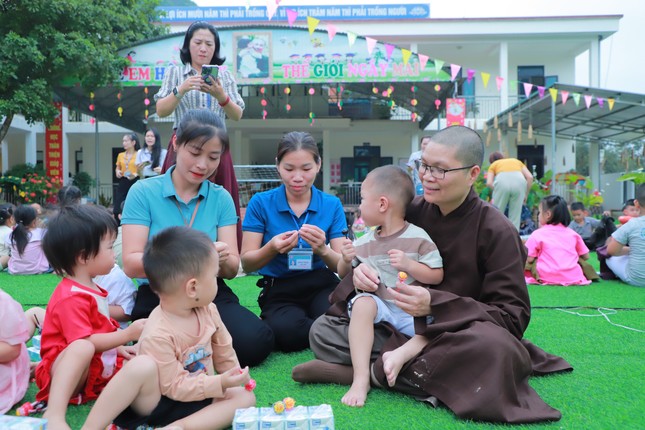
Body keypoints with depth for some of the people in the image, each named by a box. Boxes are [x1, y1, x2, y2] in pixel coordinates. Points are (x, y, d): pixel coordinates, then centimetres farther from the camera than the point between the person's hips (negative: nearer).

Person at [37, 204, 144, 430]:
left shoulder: (90, 288, 11)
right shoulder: (71, 298, -22)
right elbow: (85, 341, -28)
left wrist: (119, 348, 11)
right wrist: (128, 334, -23)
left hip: (96, 367, 10)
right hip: (62, 370, -10)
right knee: (83, 348, -42)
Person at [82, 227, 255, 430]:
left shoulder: (208, 310, -5)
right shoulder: (158, 334, -27)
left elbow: (223, 350, 11)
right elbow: (177, 387, -23)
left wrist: (235, 377, 8)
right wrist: (220, 383, -29)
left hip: (197, 398, 7)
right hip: (157, 403, -6)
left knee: (246, 397, -17)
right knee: (142, 366, -36)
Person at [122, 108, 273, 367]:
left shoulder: (221, 198, 7)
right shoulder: (143, 192, -1)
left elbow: (232, 270, 4)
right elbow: (130, 265, -8)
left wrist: (222, 259, -21)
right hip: (158, 296, -2)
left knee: (257, 342, -24)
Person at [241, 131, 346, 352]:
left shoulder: (332, 205, 3)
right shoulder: (261, 203, -1)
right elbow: (247, 264, -3)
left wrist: (323, 250, -24)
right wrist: (271, 249, -24)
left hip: (322, 285, 1)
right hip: (279, 291, 0)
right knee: (285, 331, -34)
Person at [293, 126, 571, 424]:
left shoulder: (496, 231, -15)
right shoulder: (412, 211, -4)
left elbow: (512, 316, -17)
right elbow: (381, 265, 5)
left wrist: (435, 304, -30)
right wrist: (361, 273, -21)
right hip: (403, 330, 3)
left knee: (493, 347, -39)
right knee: (323, 331, -10)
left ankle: (373, 372, -20)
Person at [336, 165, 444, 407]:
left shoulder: (418, 238, -3)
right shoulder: (364, 243, 8)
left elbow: (437, 277, -5)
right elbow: (344, 275, 16)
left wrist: (408, 264, -20)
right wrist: (346, 261, -6)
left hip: (414, 312, -1)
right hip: (379, 308, 2)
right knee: (362, 302, -30)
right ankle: (360, 378, -36)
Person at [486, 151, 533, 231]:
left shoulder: (494, 165, 30)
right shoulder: (516, 161, 36)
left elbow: (489, 183, 10)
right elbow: (530, 177, 18)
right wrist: (526, 194, 24)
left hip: (502, 181, -2)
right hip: (519, 181, 2)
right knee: (515, 217, 11)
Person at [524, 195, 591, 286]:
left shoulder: (537, 234, 2)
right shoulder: (572, 234, 12)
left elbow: (529, 260, -2)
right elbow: (586, 256, 18)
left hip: (547, 278, -3)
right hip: (573, 277, 3)